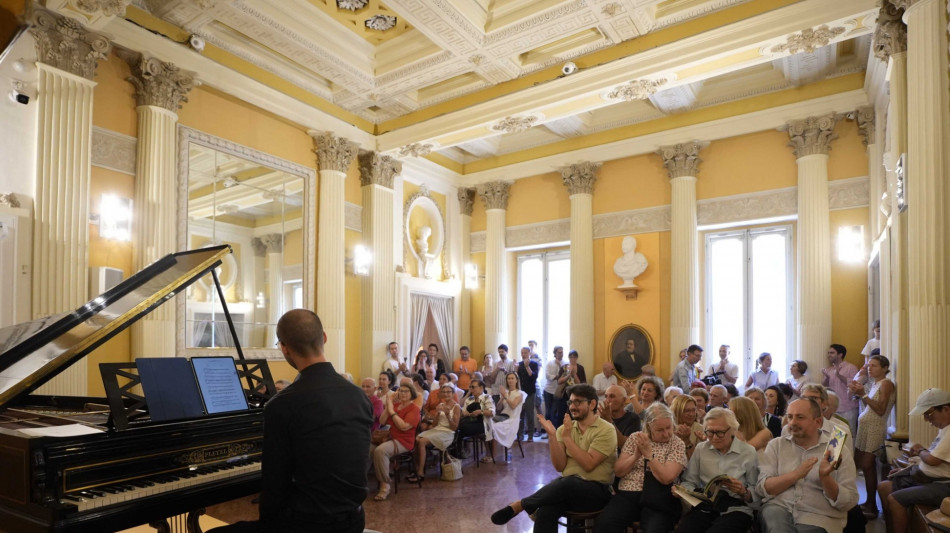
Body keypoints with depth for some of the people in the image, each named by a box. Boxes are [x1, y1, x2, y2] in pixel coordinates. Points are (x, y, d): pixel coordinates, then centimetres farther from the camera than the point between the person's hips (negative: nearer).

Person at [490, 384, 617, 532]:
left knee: (567, 483, -36)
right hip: (568, 487, 4)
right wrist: (552, 435, -12)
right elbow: (559, 466, -1)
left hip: (596, 490, -4)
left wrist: (567, 437, -16)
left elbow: (588, 464, -17)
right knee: (545, 512, -30)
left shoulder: (606, 430, -6)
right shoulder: (564, 428, 9)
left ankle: (519, 505, -18)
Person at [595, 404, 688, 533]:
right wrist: (636, 455, -9)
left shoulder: (677, 445, 3)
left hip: (657, 500, -1)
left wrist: (648, 453, -13)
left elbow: (666, 478, -11)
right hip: (627, 495, 1)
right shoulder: (635, 438, 10)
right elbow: (618, 471, 5)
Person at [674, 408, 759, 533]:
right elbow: (690, 481, 12)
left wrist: (743, 492, -15)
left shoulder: (748, 452, 5)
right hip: (704, 506, 2)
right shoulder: (700, 449, 12)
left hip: (735, 508, -1)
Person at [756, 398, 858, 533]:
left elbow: (849, 502, 0)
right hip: (778, 508, 0)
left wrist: (825, 477, -18)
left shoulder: (838, 449, 4)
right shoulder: (776, 445, 7)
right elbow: (762, 488, -3)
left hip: (819, 517, 0)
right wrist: (796, 474, -15)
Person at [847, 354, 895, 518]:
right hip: (864, 427, 8)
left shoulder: (886, 383, -9)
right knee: (858, 464, 7)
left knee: (868, 466, -7)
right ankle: (869, 503, 15)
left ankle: (872, 507, 2)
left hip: (875, 429, -8)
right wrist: (859, 393, 5)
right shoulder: (875, 384, 17)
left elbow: (880, 410, -16)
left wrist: (863, 394, -17)